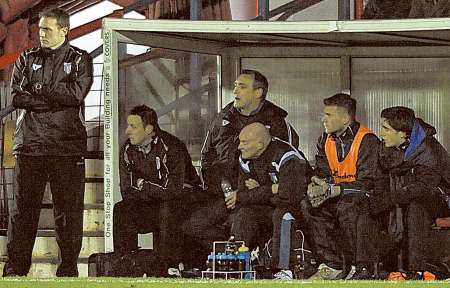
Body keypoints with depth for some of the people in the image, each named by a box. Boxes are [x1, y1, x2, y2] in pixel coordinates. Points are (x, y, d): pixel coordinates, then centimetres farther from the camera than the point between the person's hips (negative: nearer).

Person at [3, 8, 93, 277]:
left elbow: (77, 93, -10)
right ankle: (16, 267, 5)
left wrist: (38, 91, -5)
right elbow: (16, 97, 0)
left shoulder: (80, 60, 7)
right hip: (30, 144, 2)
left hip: (67, 145, -2)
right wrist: (54, 100, -9)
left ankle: (69, 267, 6)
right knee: (23, 208, 1)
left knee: (69, 209, 0)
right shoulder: (27, 59, 14)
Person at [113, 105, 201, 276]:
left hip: (183, 200, -6)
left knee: (167, 212, -37)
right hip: (150, 205, 6)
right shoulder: (127, 150, -1)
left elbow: (174, 190, -27)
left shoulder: (172, 148, -20)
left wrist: (143, 186, -17)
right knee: (121, 210, -17)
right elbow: (127, 191, -1)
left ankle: (169, 267, -32)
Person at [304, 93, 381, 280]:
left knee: (347, 207, -36)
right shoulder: (326, 140, 9)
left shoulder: (367, 140, -15)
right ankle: (331, 265, -12)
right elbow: (321, 173, 6)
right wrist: (315, 186, -20)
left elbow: (367, 183, -21)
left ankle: (363, 268, -27)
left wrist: (331, 190, -29)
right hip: (337, 198, 7)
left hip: (366, 197, -7)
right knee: (312, 208, -18)